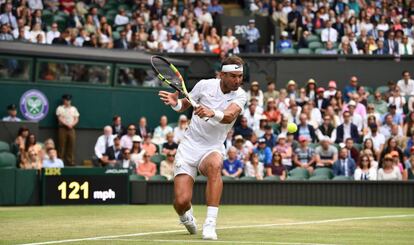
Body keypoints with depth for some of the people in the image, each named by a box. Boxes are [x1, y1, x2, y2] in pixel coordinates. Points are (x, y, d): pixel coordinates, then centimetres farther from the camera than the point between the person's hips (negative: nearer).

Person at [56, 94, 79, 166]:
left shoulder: (73, 109, 14)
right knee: (62, 145, -6)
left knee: (71, 145, -2)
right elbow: (60, 118, -7)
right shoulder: (60, 108, 2)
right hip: (63, 128, -3)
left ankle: (71, 161, 0)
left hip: (71, 128, 3)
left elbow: (76, 119, 9)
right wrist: (67, 124, -15)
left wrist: (72, 125, -9)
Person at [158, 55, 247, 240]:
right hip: (189, 145, 0)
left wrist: (212, 113, -49)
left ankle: (210, 225, -36)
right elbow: (185, 104, 12)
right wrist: (175, 103, -12)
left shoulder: (240, 95, -8)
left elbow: (230, 115, -28)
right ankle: (186, 216, 29)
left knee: (214, 165, -39)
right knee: (182, 201, -12)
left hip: (213, 148, 0)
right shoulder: (205, 85, -4)